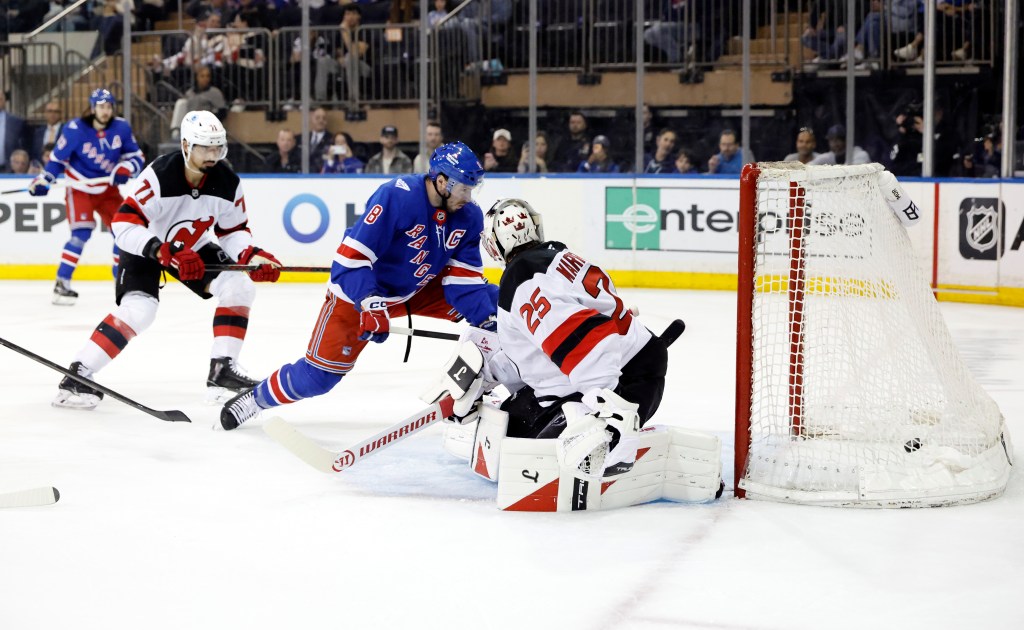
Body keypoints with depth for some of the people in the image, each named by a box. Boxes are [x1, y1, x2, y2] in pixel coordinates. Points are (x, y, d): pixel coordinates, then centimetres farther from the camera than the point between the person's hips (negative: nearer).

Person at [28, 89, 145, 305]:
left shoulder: (122, 127, -9)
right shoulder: (75, 129, -19)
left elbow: (137, 156, -2)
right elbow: (57, 158, -10)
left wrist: (125, 169, -23)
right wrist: (42, 181, -21)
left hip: (108, 188, 5)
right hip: (80, 188, -5)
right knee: (82, 232, -21)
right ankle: (61, 283, -17)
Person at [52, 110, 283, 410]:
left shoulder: (227, 182, -16)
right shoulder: (159, 175, -33)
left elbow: (234, 230, -3)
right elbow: (124, 224, -35)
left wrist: (252, 256, -22)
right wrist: (164, 251, -45)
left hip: (191, 247, 6)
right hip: (145, 246, -5)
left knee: (238, 287, -12)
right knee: (138, 308, -26)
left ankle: (222, 371, -4)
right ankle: (77, 376, -19)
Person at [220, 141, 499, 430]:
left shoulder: (469, 216, -12)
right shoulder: (396, 197, -31)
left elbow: (464, 279, -11)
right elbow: (351, 256, -33)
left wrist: (488, 319, -25)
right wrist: (370, 306, -44)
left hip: (420, 290, 6)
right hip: (359, 291, -6)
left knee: (492, 303, -9)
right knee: (321, 372, -8)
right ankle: (256, 399, 18)